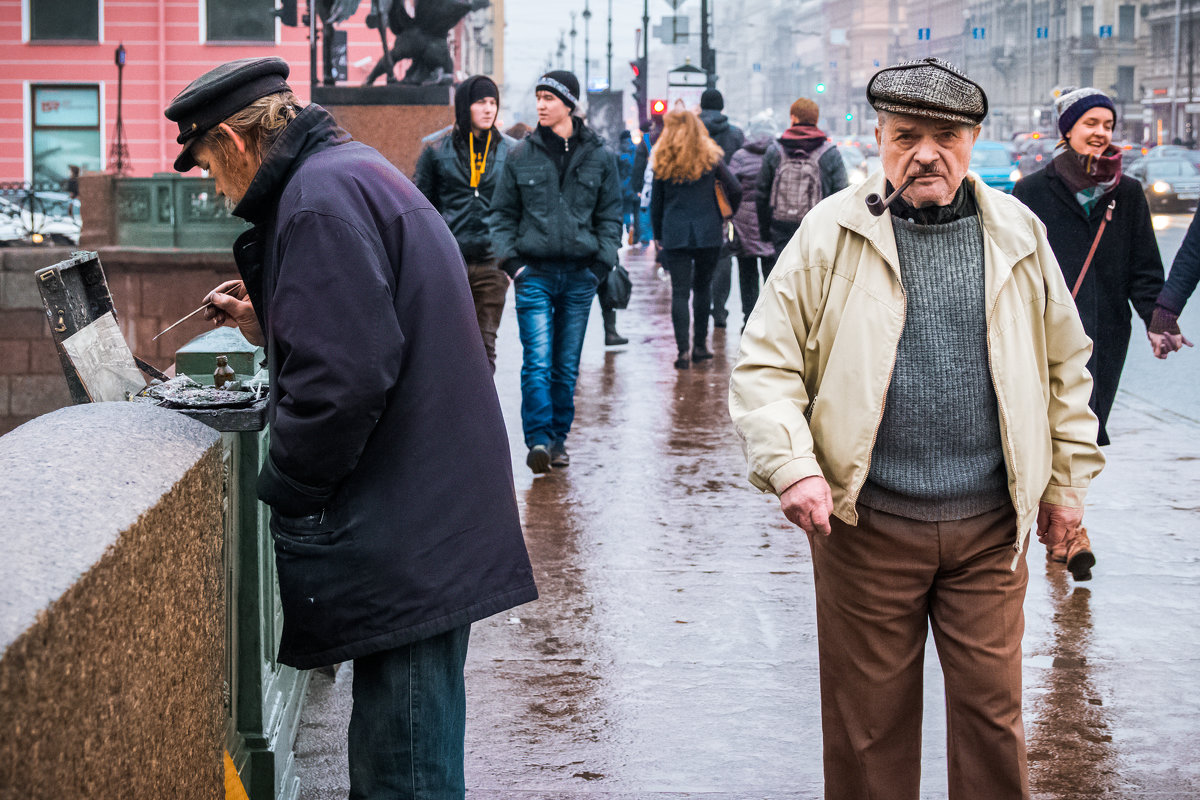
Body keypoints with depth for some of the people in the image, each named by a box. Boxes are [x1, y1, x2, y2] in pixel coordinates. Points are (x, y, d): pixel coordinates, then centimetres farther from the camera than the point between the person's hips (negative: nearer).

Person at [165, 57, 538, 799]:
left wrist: (282, 496, -11)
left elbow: (343, 381, -22)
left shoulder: (322, 199, -15)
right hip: (435, 525, 11)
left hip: (406, 541, -11)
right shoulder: (359, 170, 19)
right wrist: (269, 325, 22)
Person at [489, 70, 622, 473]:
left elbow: (610, 216, 10)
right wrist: (510, 259, -3)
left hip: (580, 275, 1)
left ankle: (558, 439, 18)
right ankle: (538, 440, -14)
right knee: (538, 361, -12)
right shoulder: (521, 155, 4)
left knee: (568, 365, 7)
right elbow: (502, 213, 8)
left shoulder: (599, 157, 5)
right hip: (534, 272, -1)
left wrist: (601, 263, 0)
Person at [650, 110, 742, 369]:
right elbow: (735, 190, -5)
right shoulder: (711, 157, 0)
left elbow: (656, 201, 6)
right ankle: (699, 346, 17)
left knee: (679, 291, -1)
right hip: (708, 233, 0)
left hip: (674, 234, 0)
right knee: (702, 287, 13)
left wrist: (658, 234, 16)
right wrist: (724, 217, 10)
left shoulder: (663, 162, 1)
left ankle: (682, 350, -11)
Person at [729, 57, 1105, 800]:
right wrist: (791, 464, -15)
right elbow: (767, 362, -2)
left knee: (993, 711, 6)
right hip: (865, 523, -1)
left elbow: (1065, 365, 14)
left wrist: (1067, 481, 13)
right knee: (868, 720, 8)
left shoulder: (1020, 235, 6)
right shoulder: (831, 235, -2)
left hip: (990, 526, 2)